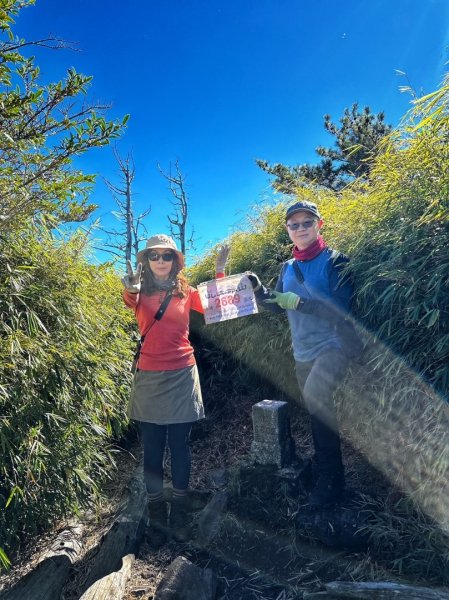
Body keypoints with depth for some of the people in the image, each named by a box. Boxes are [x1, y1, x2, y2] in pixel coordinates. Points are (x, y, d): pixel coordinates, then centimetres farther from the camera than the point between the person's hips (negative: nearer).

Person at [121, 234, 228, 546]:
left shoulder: (186, 291, 6)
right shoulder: (141, 291, 0)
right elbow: (131, 303, -21)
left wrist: (219, 271, -9)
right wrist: (131, 289, -44)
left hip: (182, 375, 1)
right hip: (149, 377, 0)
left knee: (180, 446, 7)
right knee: (153, 449, 6)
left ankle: (180, 514, 21)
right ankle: (157, 516, 20)